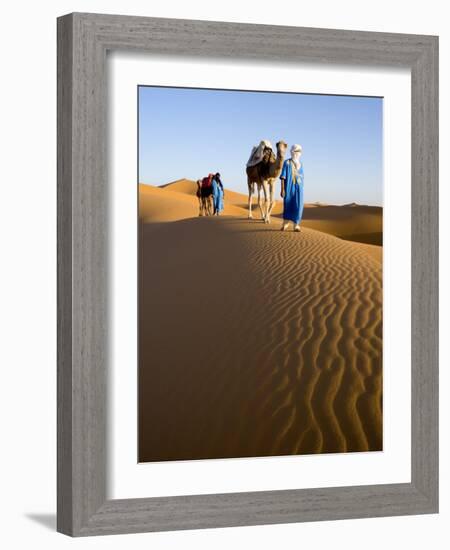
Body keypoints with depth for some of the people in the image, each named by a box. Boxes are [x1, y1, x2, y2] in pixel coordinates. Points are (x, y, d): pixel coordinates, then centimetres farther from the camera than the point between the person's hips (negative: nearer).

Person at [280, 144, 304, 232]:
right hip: (289, 187, -3)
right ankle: (285, 223, 21)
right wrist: (282, 189, -13)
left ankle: (296, 225, -1)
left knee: (298, 206, -6)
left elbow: (301, 177, 16)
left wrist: (301, 189, 14)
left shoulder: (300, 164, 11)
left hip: (298, 188, 3)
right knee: (287, 205, 2)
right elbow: (283, 177, -7)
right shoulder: (287, 163, -4)